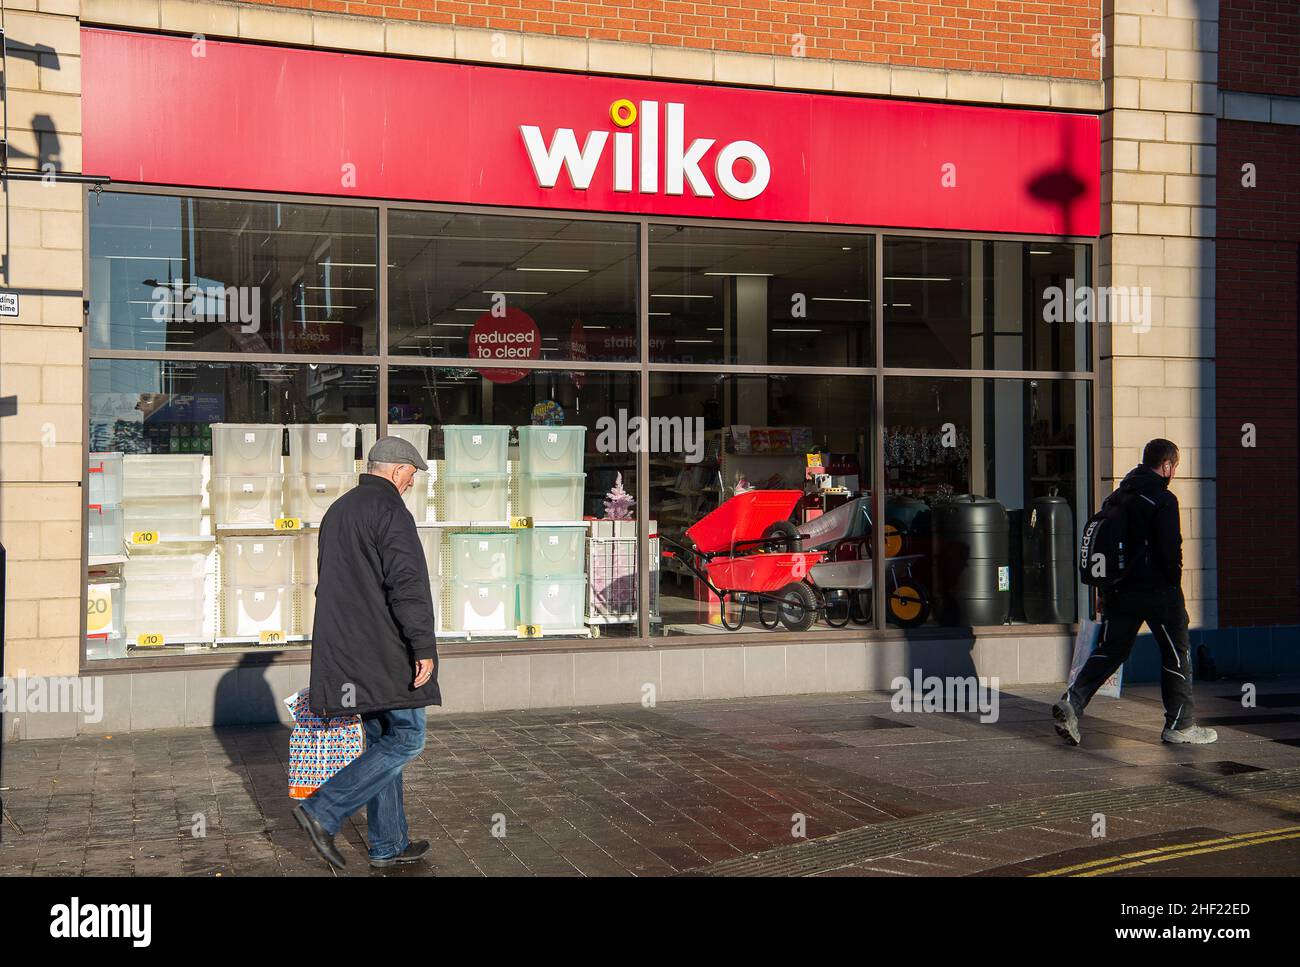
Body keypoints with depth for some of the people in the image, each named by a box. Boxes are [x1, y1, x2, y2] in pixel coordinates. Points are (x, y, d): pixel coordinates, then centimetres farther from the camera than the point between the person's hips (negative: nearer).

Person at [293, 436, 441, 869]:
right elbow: (409, 585, -21)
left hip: (345, 651, 9)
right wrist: (425, 648, -20)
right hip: (385, 652, -9)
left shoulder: (338, 510, 18)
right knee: (406, 738, -3)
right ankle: (323, 811, -8)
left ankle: (388, 846, 17)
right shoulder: (390, 512, -12)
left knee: (382, 742, 14)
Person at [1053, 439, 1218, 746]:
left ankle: (1072, 702, -5)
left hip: (1119, 590, 7)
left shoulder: (1117, 496, 12)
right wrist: (1174, 587, -3)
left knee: (1110, 650, 11)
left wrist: (1106, 589, 19)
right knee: (1177, 652, 6)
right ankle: (1179, 725, 10)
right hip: (1157, 591, -7)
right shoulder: (1163, 499, -11)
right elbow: (1171, 549, -16)